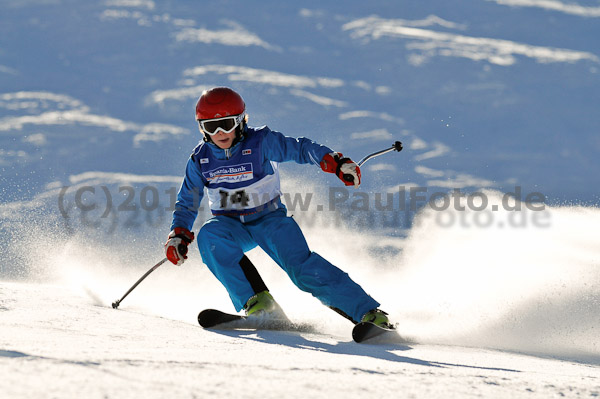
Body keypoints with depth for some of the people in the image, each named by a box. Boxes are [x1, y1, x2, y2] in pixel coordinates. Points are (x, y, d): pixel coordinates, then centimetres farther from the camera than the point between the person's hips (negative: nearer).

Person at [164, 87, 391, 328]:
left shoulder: (261, 143, -13)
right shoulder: (200, 160, -4)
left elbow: (300, 149, -15)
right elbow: (187, 203, 7)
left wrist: (335, 163, -31)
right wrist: (178, 235, -8)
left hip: (270, 218, -3)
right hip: (230, 225, 3)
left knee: (302, 266, -25)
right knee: (209, 235, -32)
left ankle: (366, 311, -27)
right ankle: (256, 301, -29)